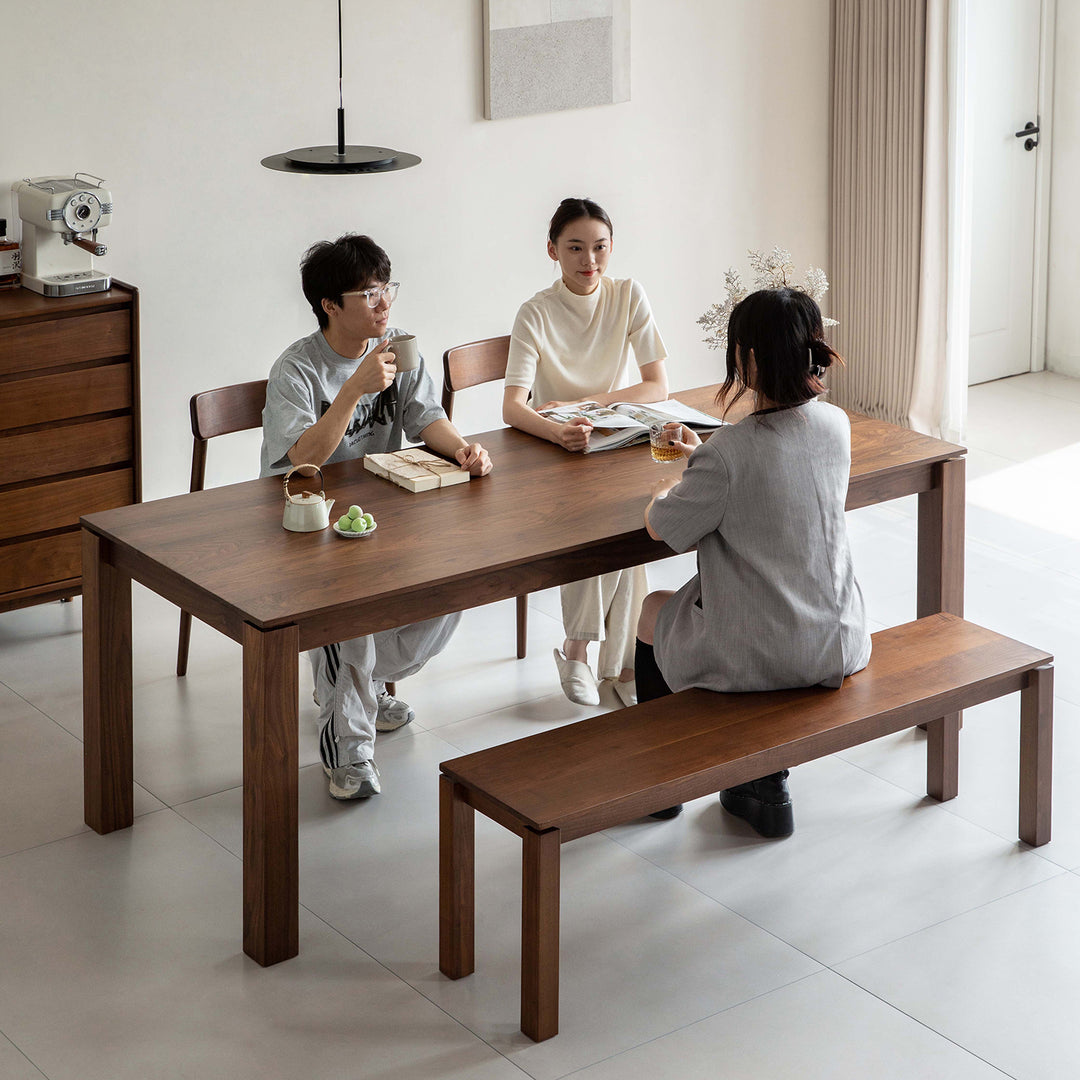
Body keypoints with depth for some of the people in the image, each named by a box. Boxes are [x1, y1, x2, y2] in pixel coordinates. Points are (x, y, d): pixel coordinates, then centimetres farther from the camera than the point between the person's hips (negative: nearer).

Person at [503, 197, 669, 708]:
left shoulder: (628, 296, -4)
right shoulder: (537, 313, -12)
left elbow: (657, 387, -7)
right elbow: (512, 406, -24)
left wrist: (583, 404, -18)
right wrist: (560, 431, -45)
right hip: (552, 454, -2)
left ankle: (578, 648, -13)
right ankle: (621, 659, -14)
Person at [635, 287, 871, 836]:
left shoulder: (726, 455, -24)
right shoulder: (835, 425, -5)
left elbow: (662, 527, -7)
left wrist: (663, 494, 15)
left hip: (755, 657, -5)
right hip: (836, 648, 5)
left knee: (653, 608, 24)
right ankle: (766, 786, 34)